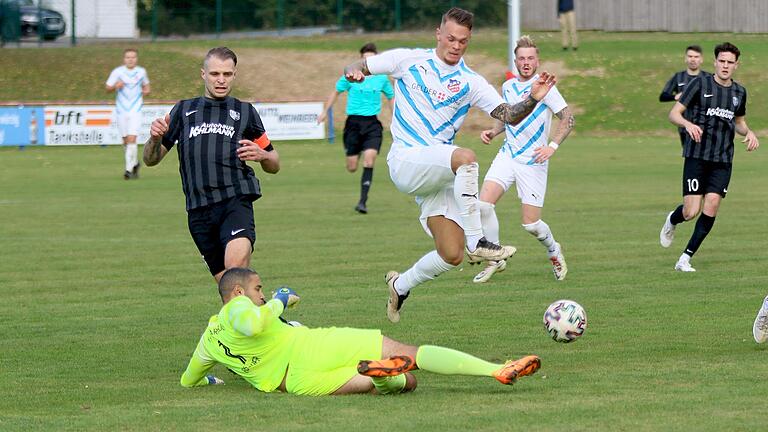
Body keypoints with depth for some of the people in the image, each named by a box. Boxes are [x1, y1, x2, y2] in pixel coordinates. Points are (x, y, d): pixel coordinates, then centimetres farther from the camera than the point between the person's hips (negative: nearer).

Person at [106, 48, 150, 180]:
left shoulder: (141, 72, 2)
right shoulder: (117, 72, -3)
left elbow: (146, 85, 20)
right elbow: (108, 88, 2)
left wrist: (146, 91, -2)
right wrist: (115, 86, -19)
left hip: (136, 109, -1)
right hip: (121, 109, 1)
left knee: (131, 139, -15)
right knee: (125, 140, 8)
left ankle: (129, 169, -14)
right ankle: (135, 163, 33)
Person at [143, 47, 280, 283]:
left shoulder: (245, 112, 16)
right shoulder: (184, 111, 19)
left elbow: (274, 164, 20)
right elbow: (151, 159, 18)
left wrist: (261, 155, -4)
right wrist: (155, 140, -5)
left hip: (236, 202, -2)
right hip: (198, 211, 3)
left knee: (236, 265, -28)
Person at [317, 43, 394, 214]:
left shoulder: (382, 78, 4)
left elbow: (391, 97, 19)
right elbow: (336, 92, 15)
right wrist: (324, 112, 14)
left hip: (372, 124, 0)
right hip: (353, 122, 0)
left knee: (369, 161, -18)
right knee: (352, 168, 0)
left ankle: (363, 201, -16)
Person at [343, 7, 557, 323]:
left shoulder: (471, 83, 7)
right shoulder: (408, 60, 3)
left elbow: (509, 116, -2)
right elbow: (358, 68, 8)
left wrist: (532, 100, -22)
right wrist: (354, 71, -16)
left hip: (437, 173, 5)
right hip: (405, 163, -4)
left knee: (452, 256, -4)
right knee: (465, 157, -34)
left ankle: (400, 286, 23)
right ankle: (476, 243, -31)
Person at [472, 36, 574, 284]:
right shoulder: (508, 87, 8)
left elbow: (568, 119, -7)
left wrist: (552, 146, -19)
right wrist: (493, 132, 6)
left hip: (533, 161, -5)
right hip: (507, 155, 5)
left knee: (531, 224, -4)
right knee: (484, 203, -16)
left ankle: (554, 251, 29)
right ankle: (495, 259, -1)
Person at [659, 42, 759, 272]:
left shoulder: (739, 92, 12)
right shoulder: (700, 84, -3)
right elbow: (674, 113, -4)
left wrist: (748, 133, 6)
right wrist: (688, 124, -25)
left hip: (723, 160, 4)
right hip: (697, 156, -4)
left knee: (711, 206, -11)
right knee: (691, 212, -10)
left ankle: (685, 259, -2)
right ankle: (672, 221, 29)